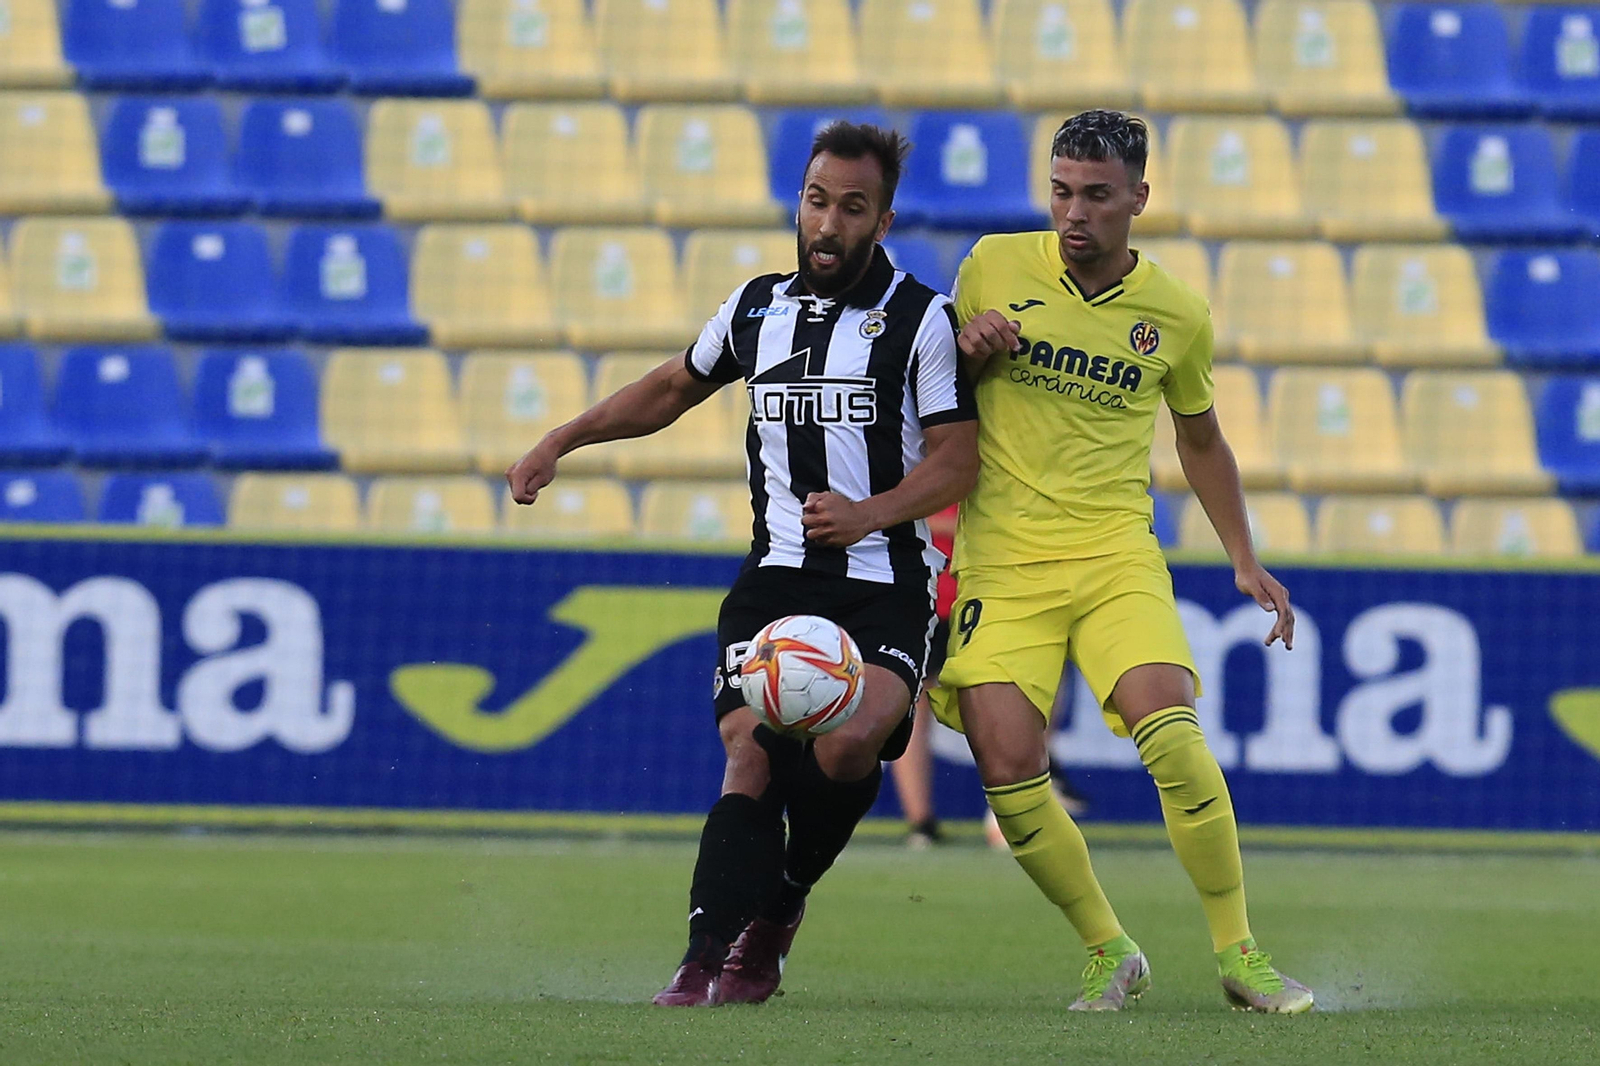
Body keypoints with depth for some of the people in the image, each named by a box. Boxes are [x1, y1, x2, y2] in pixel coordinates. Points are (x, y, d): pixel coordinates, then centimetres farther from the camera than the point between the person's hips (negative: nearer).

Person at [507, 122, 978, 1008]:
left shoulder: (921, 319, -1)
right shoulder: (758, 307, 12)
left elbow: (957, 460, -5)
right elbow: (673, 387, 29)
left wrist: (868, 514, -21)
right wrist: (558, 443, 25)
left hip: (883, 586, -3)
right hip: (776, 577, 3)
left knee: (847, 743, -26)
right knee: (749, 751, -16)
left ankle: (781, 904, 0)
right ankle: (709, 959, -20)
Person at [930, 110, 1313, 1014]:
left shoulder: (1176, 315, 4)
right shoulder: (994, 267, 1)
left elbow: (1201, 439, 21)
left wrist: (1246, 562, 16)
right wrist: (972, 353, -8)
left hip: (1118, 556, 0)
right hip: (1002, 559, 0)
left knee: (1172, 733, -22)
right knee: (1009, 767, -14)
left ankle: (1239, 952, -8)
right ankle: (1109, 953, 5)